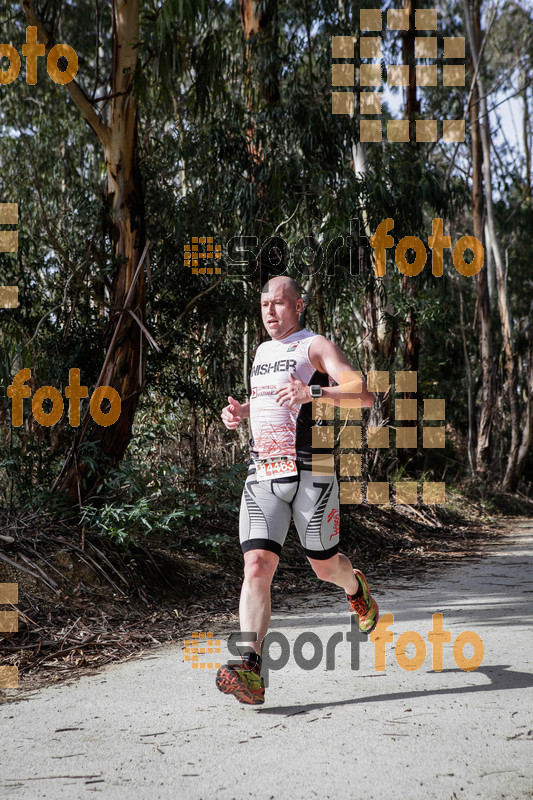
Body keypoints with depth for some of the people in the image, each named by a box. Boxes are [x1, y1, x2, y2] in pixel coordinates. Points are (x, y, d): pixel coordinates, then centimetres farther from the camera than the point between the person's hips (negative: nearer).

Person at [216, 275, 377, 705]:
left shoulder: (315, 346, -3)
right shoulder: (262, 351, 19)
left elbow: (365, 395, -16)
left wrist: (313, 391, -31)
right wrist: (240, 411, 16)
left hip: (310, 473, -4)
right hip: (262, 475, 5)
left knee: (326, 566, 10)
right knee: (257, 565, -13)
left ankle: (356, 587, 47)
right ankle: (250, 669, -19)